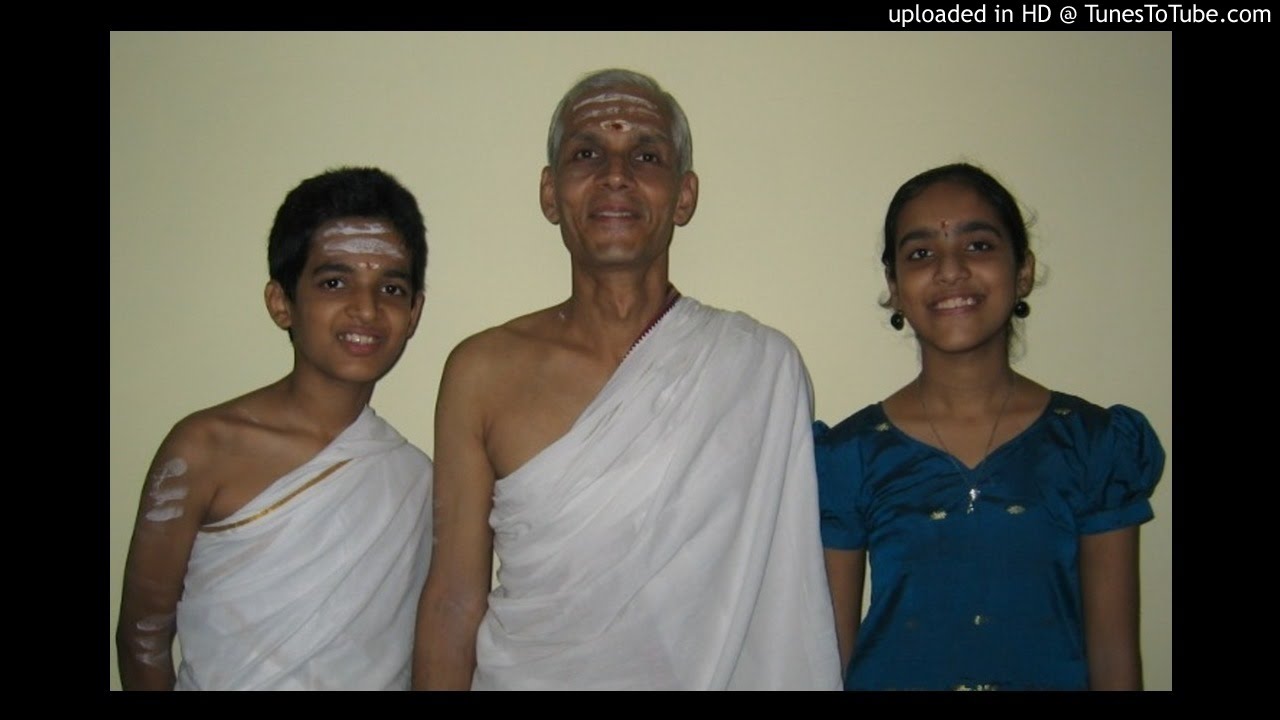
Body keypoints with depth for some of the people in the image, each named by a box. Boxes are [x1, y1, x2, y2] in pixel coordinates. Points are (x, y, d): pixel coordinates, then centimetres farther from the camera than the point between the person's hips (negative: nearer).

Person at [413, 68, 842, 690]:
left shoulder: (765, 367, -10)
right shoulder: (483, 371, -8)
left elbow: (789, 601, -6)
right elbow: (454, 602, -6)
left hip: (707, 673, 0)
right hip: (520, 675, 1)